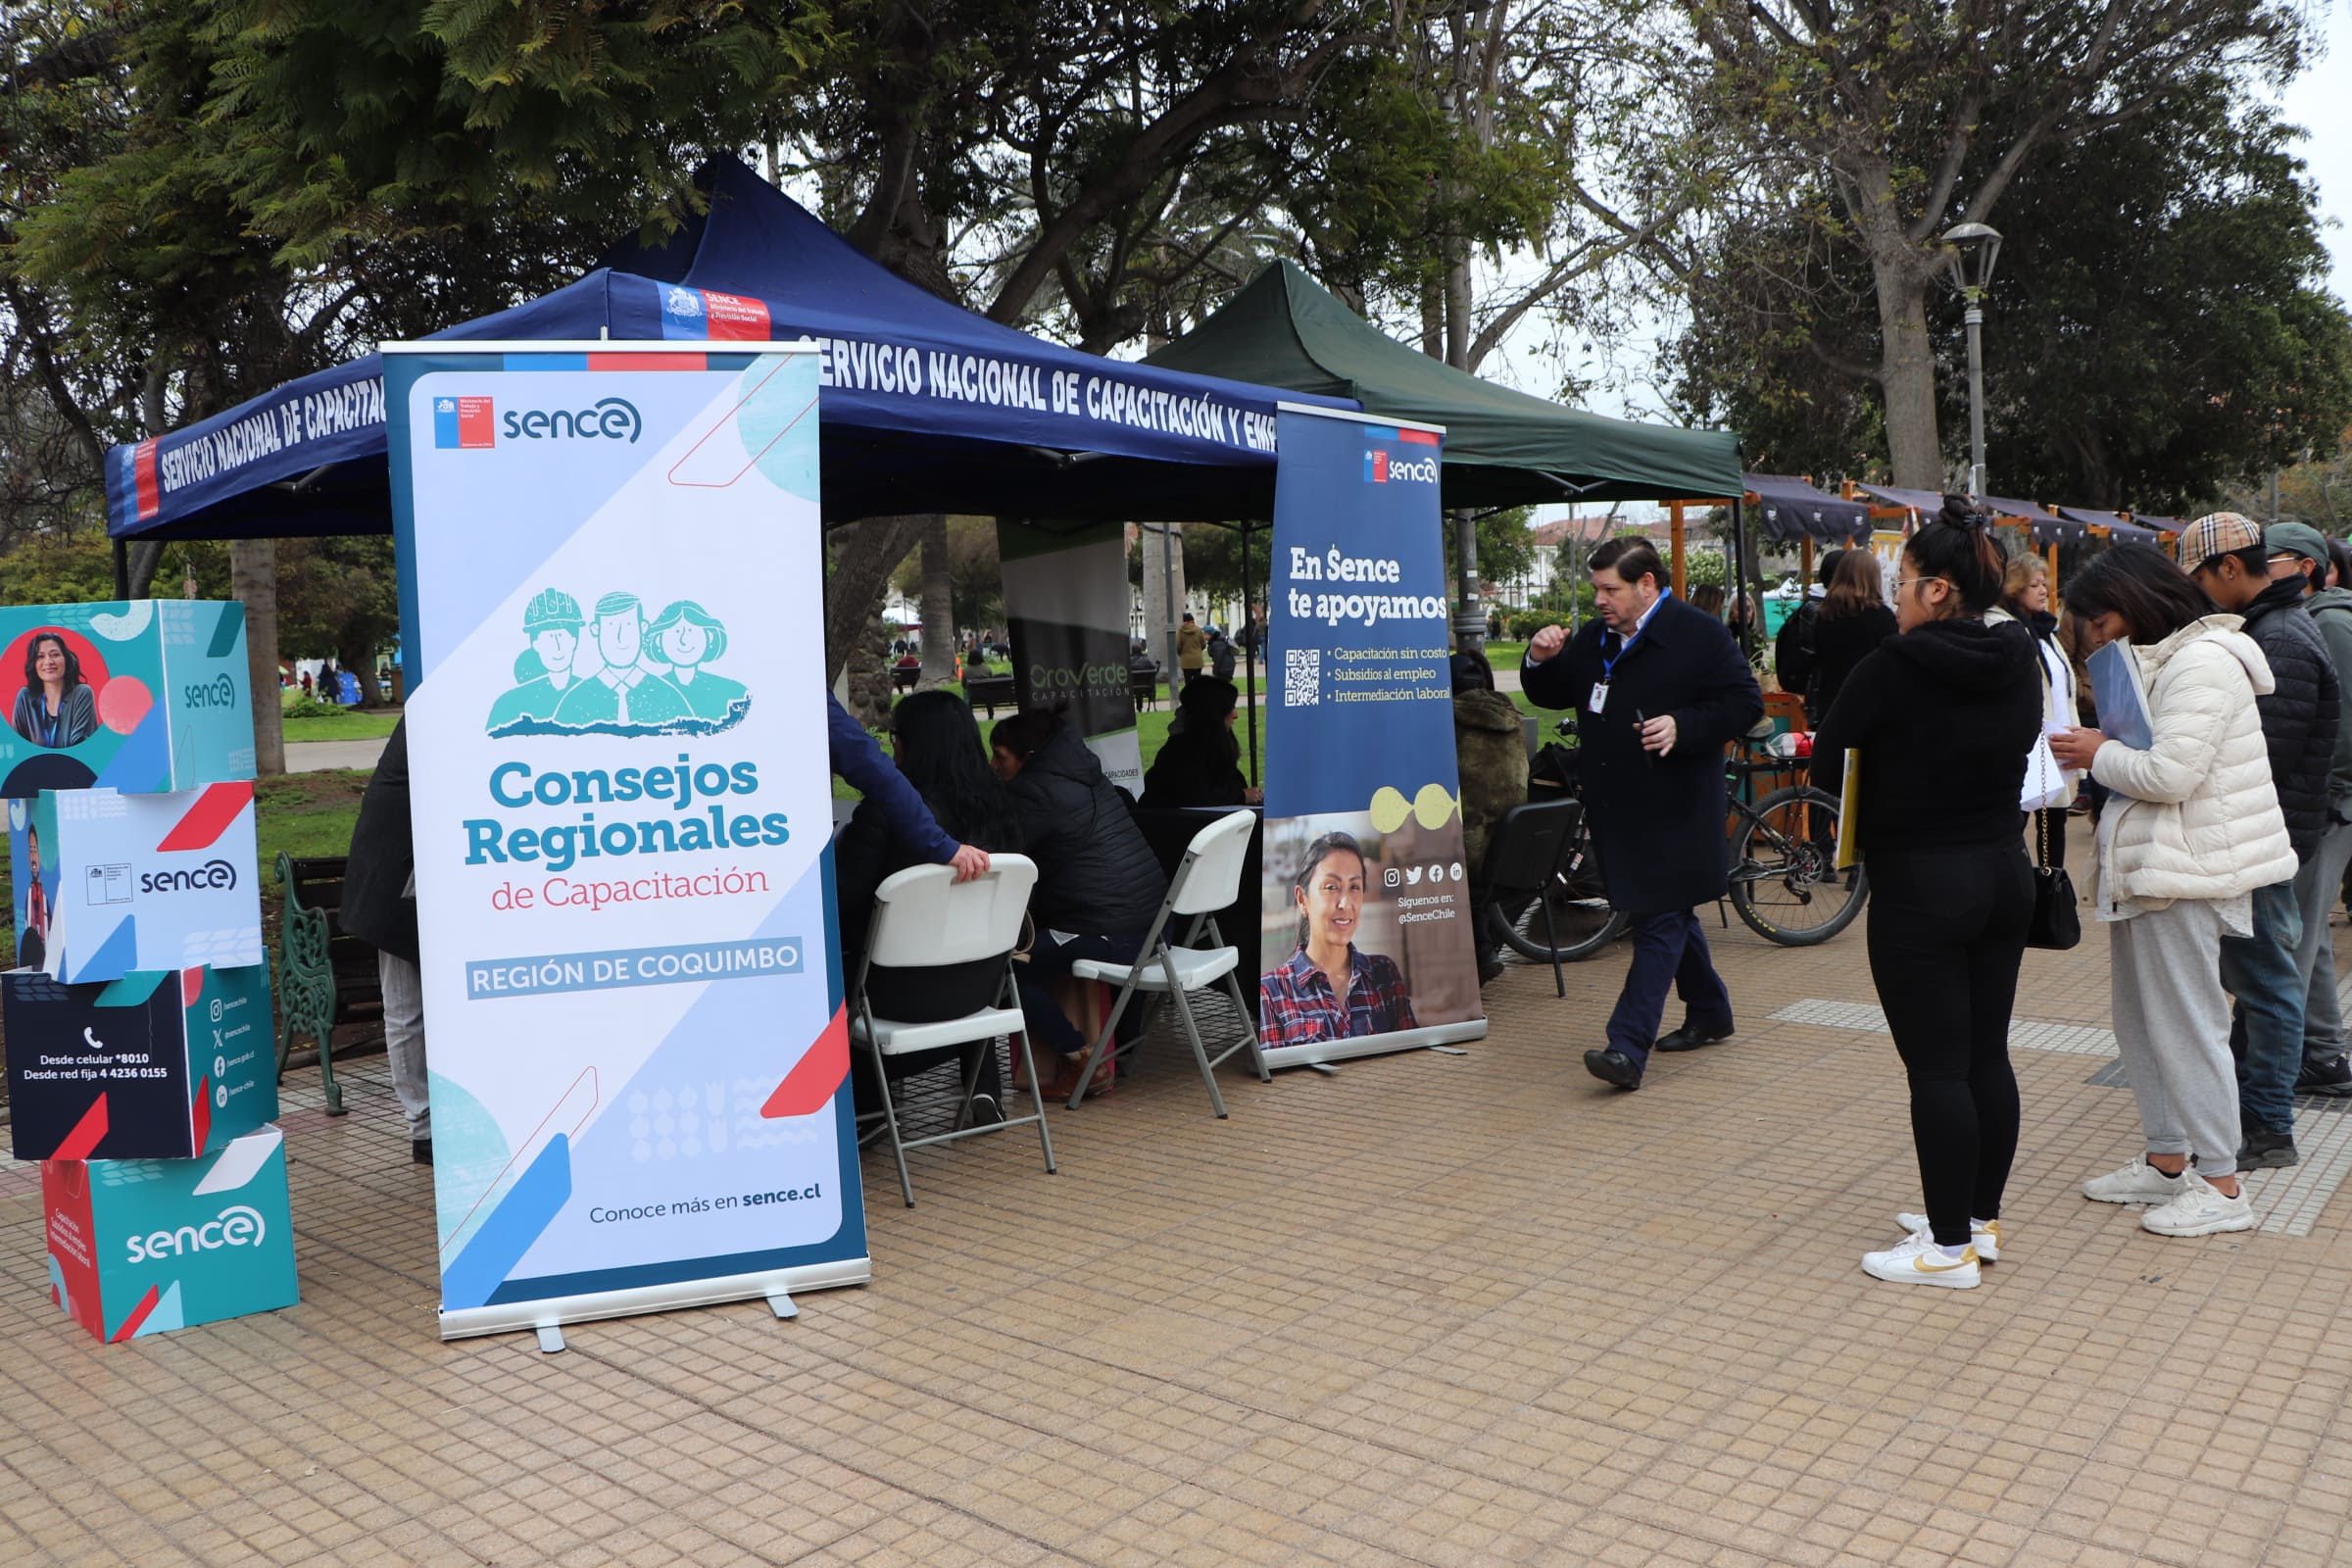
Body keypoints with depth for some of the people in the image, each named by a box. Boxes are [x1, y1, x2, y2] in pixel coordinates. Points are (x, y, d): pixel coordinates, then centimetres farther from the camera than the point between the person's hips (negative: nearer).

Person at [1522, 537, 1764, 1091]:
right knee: (1670, 913, 18)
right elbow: (1551, 694, 19)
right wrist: (1541, 661, -3)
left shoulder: (1701, 635, -7)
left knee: (1659, 921, -10)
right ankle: (1709, 1013, 36)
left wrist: (1683, 726, -23)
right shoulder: (1595, 639, 13)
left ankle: (1628, 1049, -16)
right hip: (1619, 808, 8)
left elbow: (1745, 702, -9)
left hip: (1673, 810, -8)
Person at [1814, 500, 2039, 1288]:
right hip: (2004, 872, 8)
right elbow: (2021, 746, 15)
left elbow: (1828, 746, -9)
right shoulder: (2019, 662, 4)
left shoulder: (1894, 667, -17)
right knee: (1987, 1055, 15)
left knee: (1937, 1069, 0)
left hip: (1919, 886, -8)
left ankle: (1951, 1246, 8)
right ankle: (1981, 1218, 27)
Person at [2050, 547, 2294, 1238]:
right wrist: (2102, 751, 3)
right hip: (2149, 867, 10)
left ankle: (2222, 1188, 5)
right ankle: (2166, 1162, 26)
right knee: (2138, 1018, 15)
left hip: (2184, 871, -10)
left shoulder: (2202, 663, -15)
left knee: (2184, 1025, -4)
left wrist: (2101, 754, -8)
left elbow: (2171, 772, -23)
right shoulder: (2159, 660, 17)